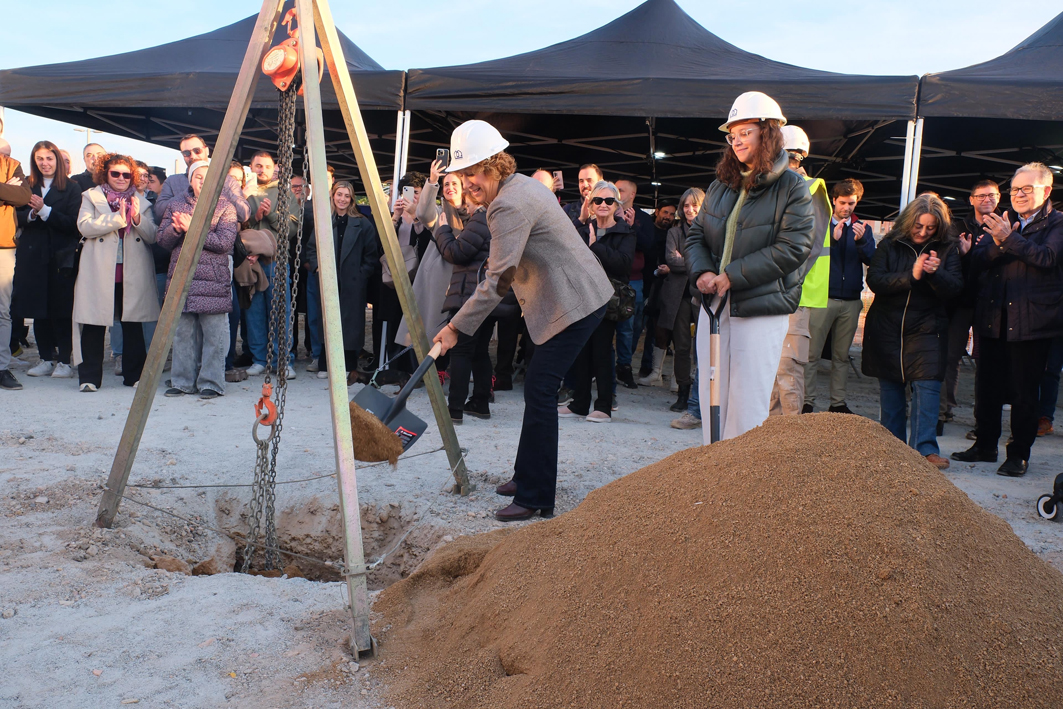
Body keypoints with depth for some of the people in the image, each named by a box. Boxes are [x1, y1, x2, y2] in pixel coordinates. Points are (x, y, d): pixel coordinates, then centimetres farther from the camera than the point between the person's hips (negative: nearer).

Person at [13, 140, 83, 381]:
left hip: (60, 257, -4)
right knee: (38, 309, 7)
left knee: (60, 310, -3)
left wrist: (44, 210, -18)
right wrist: (31, 213, -14)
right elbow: (17, 218, 6)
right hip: (32, 255, 4)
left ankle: (64, 360, 4)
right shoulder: (28, 187, 12)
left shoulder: (71, 188, -1)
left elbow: (72, 223, -10)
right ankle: (46, 359, 15)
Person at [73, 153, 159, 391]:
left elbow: (152, 235, 4)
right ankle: (89, 377, 7)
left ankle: (134, 374, 13)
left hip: (133, 272, 2)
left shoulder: (141, 202, 15)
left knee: (133, 324, 4)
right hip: (99, 272, -2)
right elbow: (84, 226, -8)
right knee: (94, 324, 0)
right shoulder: (91, 197, 8)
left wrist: (138, 219, -14)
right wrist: (117, 218, -15)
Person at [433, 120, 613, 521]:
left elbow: (497, 281, -23)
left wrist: (456, 327, -20)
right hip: (575, 300, 11)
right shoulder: (519, 186, 13)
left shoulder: (511, 205, -20)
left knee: (539, 390, -11)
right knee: (538, 388, 15)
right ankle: (528, 476, 27)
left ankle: (536, 497, -5)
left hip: (574, 304, -11)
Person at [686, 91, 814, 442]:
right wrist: (702, 272, -8)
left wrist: (732, 276, -16)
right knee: (712, 397, 10)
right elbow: (695, 234, 14)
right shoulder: (722, 186, 13)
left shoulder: (792, 187, -5)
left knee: (747, 406, -3)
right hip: (715, 306, 6)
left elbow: (791, 248, -14)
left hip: (762, 311, -6)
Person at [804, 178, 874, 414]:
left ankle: (838, 402, 16)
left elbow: (870, 259, -2)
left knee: (842, 355, 9)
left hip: (851, 301, 3)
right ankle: (807, 402, 0)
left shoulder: (862, 228, 12)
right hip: (823, 297, -3)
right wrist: (832, 238, -23)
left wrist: (861, 240, -20)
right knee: (812, 353, -6)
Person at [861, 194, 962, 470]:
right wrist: (911, 276, -24)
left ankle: (925, 449, -8)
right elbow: (874, 280, -12)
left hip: (927, 327, -1)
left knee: (927, 385, -10)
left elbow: (956, 287, -6)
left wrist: (936, 273, -26)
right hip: (887, 327, 1)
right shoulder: (889, 244, 0)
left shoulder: (947, 248, 1)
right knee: (890, 386, 7)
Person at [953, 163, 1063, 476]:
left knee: (1024, 392, 2)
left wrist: (1009, 238, -21)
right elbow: (976, 262, 5)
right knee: (987, 387, 11)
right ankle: (985, 445, 25)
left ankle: (1019, 453, 14)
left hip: (1030, 320, -5)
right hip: (993, 319, 5)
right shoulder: (1003, 224, 14)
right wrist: (997, 245, -14)